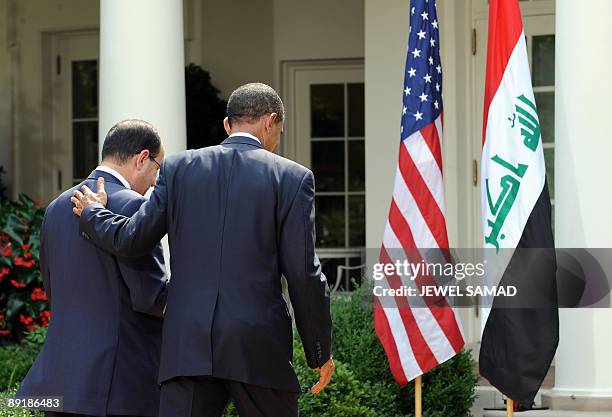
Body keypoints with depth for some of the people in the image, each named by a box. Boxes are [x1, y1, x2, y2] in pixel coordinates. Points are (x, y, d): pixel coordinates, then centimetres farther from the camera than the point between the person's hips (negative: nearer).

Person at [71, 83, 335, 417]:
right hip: (259, 350, -2)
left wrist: (91, 213, 27)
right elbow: (303, 273, -3)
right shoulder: (292, 178, -1)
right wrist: (320, 351, 6)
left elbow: (131, 240, 5)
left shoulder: (179, 168, 7)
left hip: (189, 344, 2)